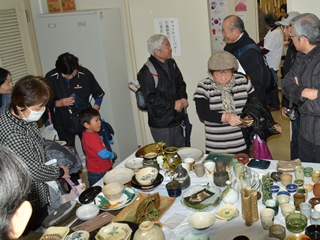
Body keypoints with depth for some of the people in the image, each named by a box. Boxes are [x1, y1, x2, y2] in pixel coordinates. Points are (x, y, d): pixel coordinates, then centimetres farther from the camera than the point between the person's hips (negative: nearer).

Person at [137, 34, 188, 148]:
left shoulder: (171, 64, 7)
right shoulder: (147, 72, -16)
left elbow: (180, 83, 19)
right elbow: (150, 99, -19)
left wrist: (183, 98, -1)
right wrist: (173, 104, -17)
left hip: (178, 120, 7)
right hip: (161, 124, -7)